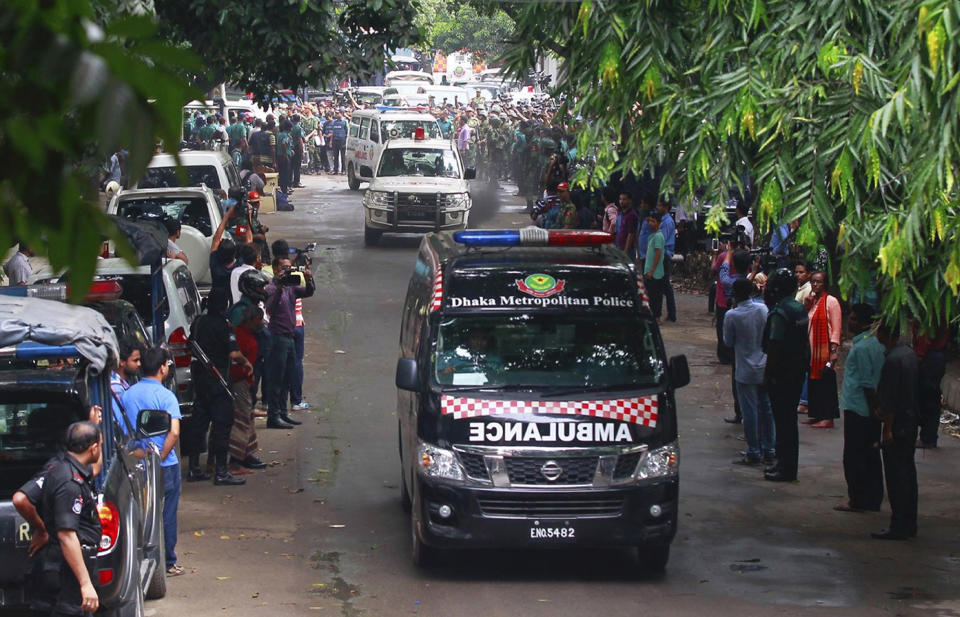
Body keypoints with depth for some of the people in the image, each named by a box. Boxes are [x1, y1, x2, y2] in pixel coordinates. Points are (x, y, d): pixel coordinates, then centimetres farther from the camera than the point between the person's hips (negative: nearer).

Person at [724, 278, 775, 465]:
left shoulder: (732, 316, -14)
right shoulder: (763, 309, -3)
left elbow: (728, 341, -3)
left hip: (746, 371, -4)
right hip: (765, 367, 4)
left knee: (749, 411, 1)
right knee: (766, 409, 13)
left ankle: (753, 453, 4)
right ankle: (768, 451, 18)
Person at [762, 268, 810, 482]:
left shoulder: (779, 313, -19)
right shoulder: (800, 309, 8)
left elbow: (774, 346, -21)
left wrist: (767, 375, -15)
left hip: (782, 372, -9)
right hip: (799, 370, 9)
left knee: (783, 419, -4)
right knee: (789, 418, 16)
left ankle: (786, 468, -1)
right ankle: (785, 462, 25)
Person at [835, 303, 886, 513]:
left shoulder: (861, 348, -18)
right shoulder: (877, 344, 10)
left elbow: (867, 383, -18)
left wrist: (873, 409, -14)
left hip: (857, 409, -9)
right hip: (871, 410, 9)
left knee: (854, 458, -1)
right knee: (871, 456, 13)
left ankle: (858, 501, 3)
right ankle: (873, 499, 17)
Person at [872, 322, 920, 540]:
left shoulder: (892, 360, -20)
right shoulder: (910, 354, 8)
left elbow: (890, 399, -20)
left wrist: (888, 429, -17)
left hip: (897, 424, -9)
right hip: (911, 422, 9)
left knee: (896, 475, -4)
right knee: (908, 473, 14)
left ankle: (898, 528, -3)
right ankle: (909, 524, 19)